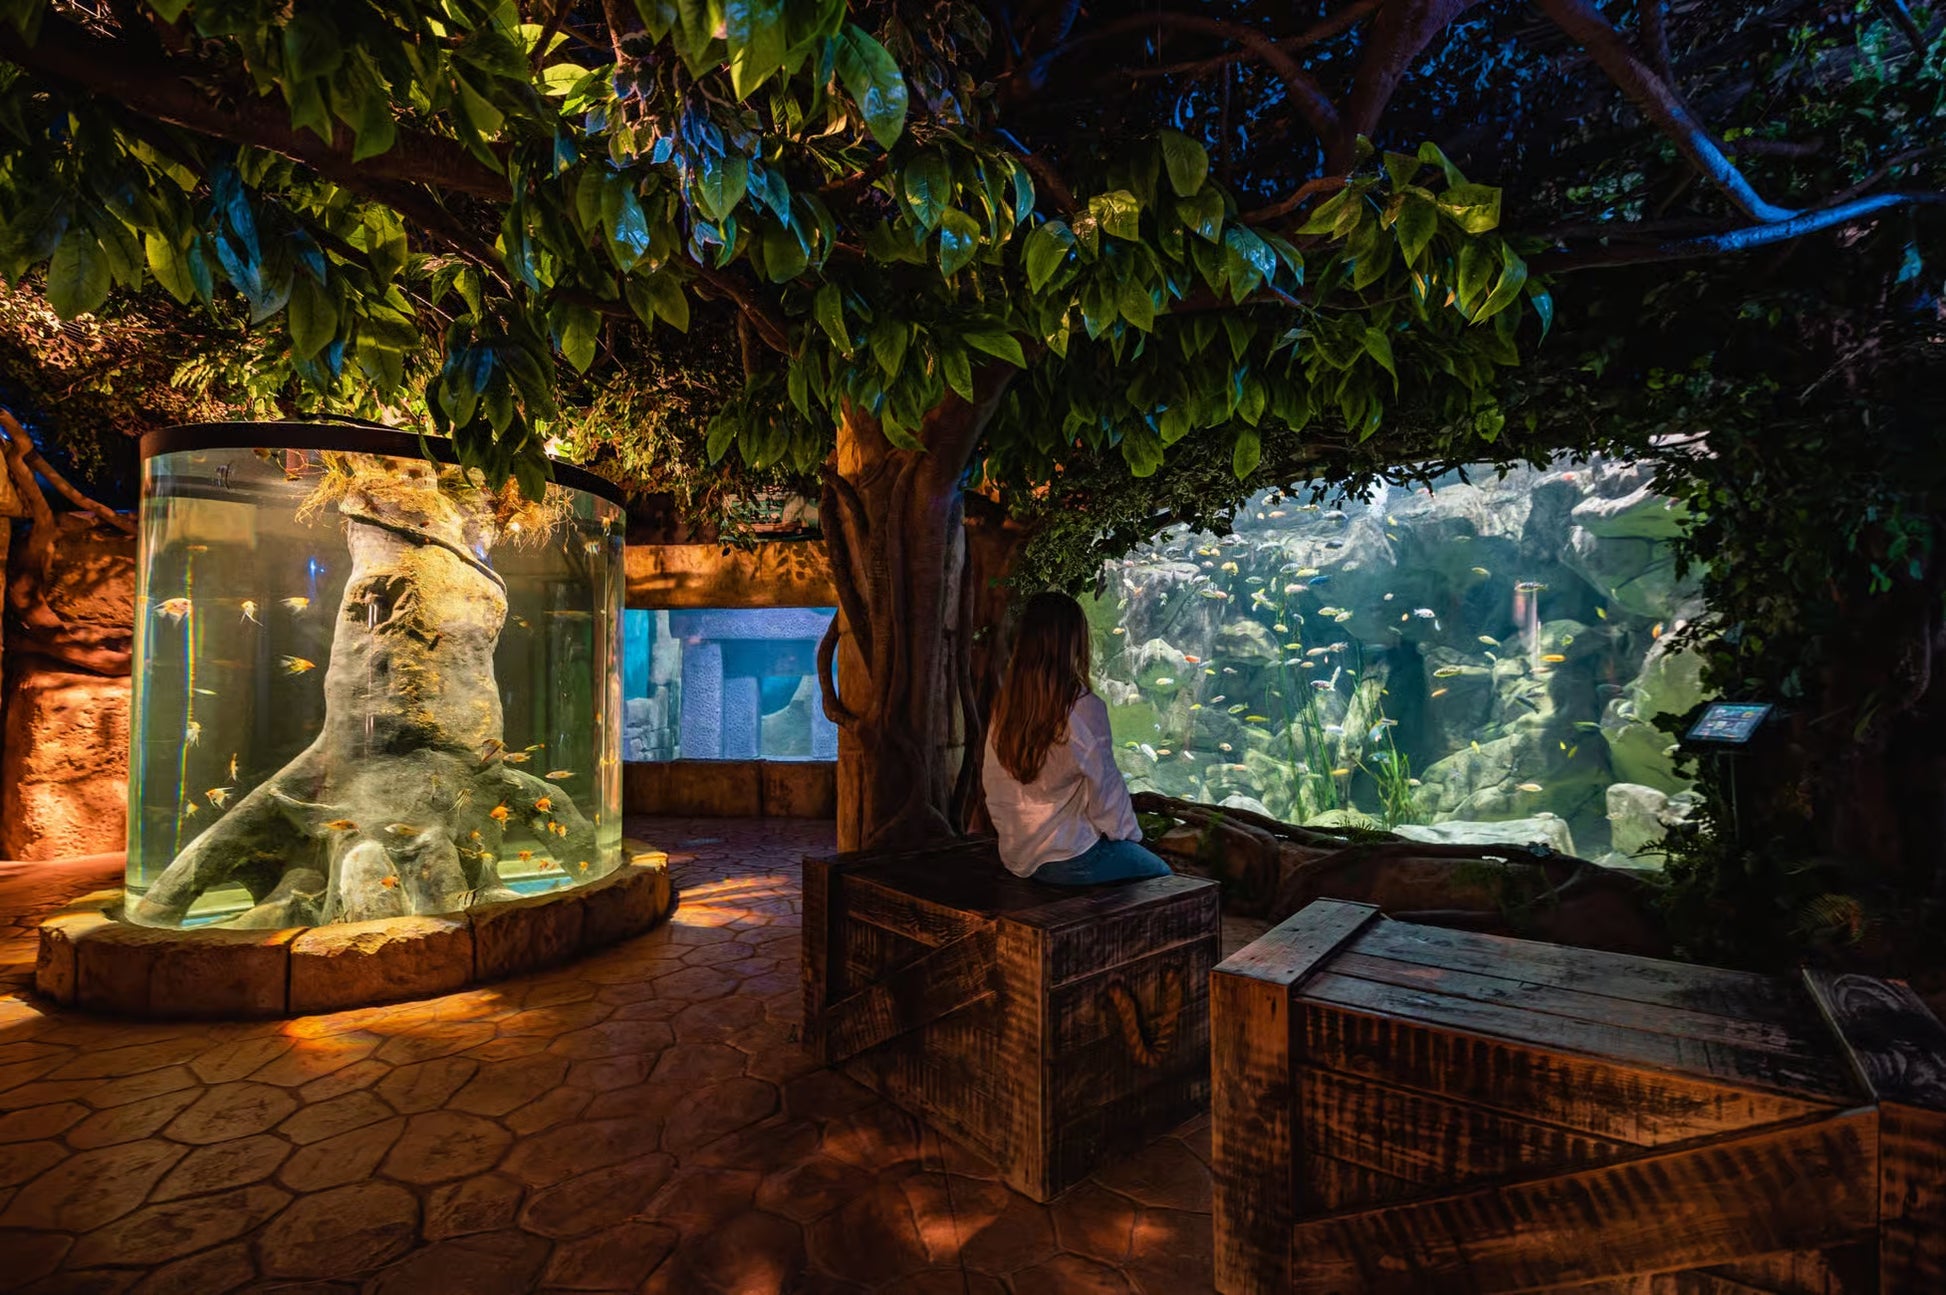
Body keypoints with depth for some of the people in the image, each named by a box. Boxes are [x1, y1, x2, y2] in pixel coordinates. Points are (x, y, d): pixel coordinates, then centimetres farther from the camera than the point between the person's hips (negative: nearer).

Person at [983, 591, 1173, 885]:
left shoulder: (1003, 705, -2)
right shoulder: (1084, 707, -20)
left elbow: (994, 788, 5)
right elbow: (1104, 785, -12)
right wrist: (1128, 833, 5)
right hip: (1068, 858, -7)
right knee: (1160, 873, 18)